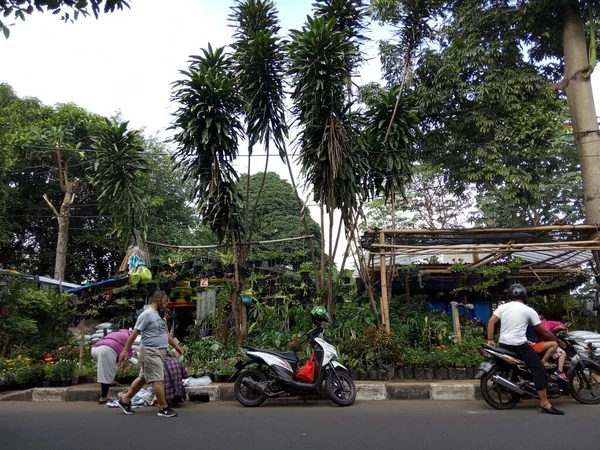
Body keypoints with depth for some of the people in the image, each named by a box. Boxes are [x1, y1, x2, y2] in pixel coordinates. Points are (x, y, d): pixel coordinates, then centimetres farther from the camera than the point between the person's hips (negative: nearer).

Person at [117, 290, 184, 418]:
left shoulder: (161, 315, 15)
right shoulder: (146, 314, -14)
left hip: (158, 352, 10)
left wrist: (176, 346, 23)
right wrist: (125, 350, -15)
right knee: (158, 380, -6)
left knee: (143, 378, 17)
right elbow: (134, 333, -15)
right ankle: (163, 408, 2)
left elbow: (166, 333, 24)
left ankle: (125, 400, 28)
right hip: (150, 352, -10)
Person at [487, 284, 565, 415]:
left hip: (503, 344, 6)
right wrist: (557, 340, 17)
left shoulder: (502, 307, 9)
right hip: (519, 345, -6)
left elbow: (491, 322, 1)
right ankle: (544, 404, -9)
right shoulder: (528, 310, -1)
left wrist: (490, 340, 5)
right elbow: (542, 331, 4)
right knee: (539, 369, -4)